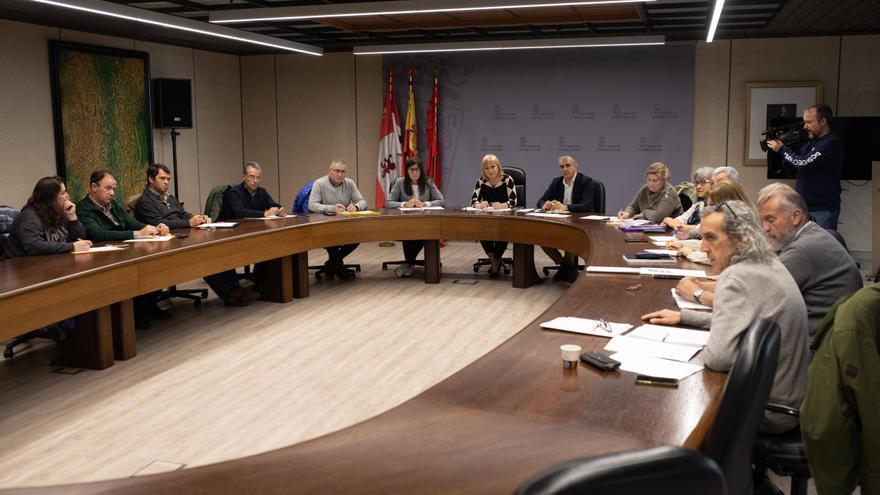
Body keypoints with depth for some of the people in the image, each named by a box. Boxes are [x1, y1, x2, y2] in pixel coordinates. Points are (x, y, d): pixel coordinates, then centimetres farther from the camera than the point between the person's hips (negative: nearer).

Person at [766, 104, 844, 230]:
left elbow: (805, 164, -21)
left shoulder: (832, 143, -14)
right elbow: (795, 166, 19)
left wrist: (782, 149, -7)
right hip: (803, 206, 9)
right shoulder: (811, 142, 14)